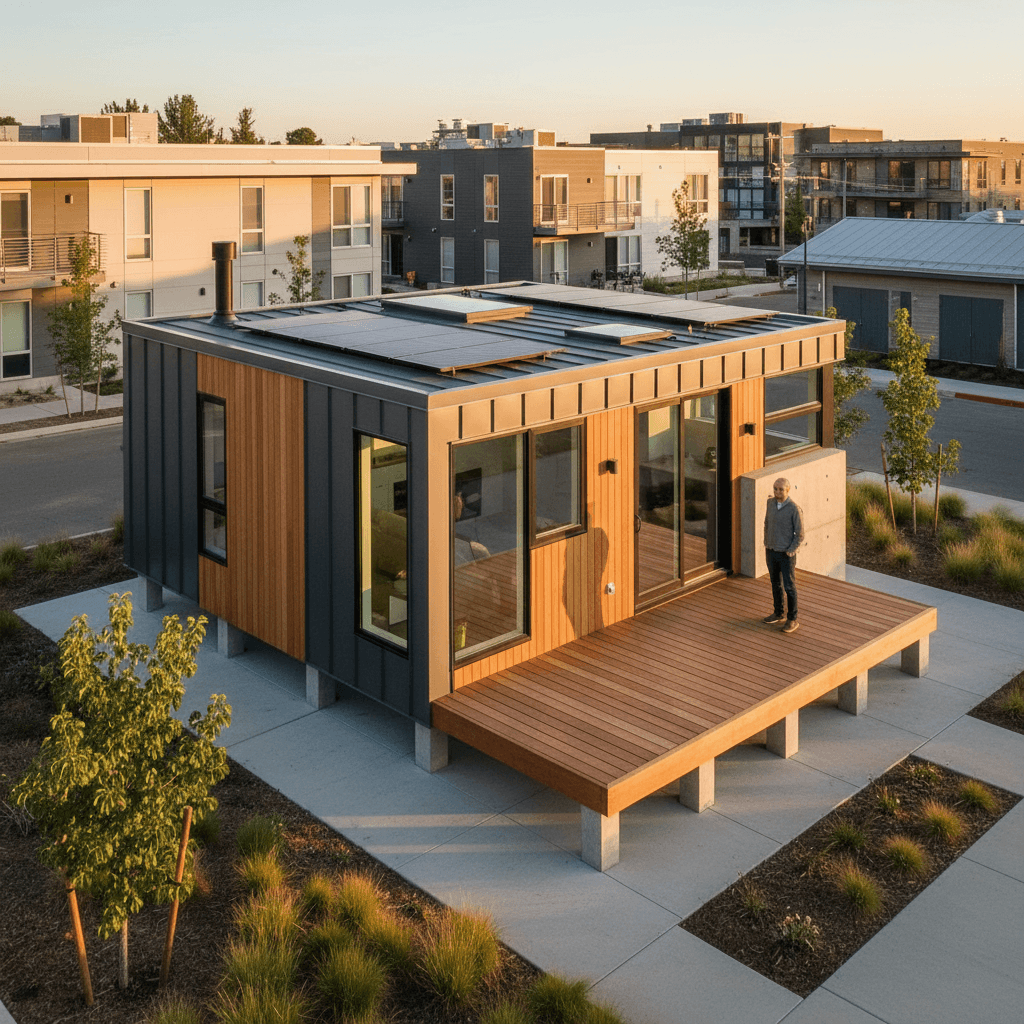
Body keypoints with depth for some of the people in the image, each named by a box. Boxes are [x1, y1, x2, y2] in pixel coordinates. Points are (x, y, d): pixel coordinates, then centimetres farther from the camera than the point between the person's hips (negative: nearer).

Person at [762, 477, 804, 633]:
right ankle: (778, 613, 32)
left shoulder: (794, 509, -18)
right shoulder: (771, 503, 0)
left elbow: (800, 535, -12)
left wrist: (790, 551, -16)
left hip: (786, 554, -6)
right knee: (776, 584, 17)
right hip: (771, 551, 6)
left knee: (789, 587, 2)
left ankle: (792, 620, 13)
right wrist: (767, 545, 12)